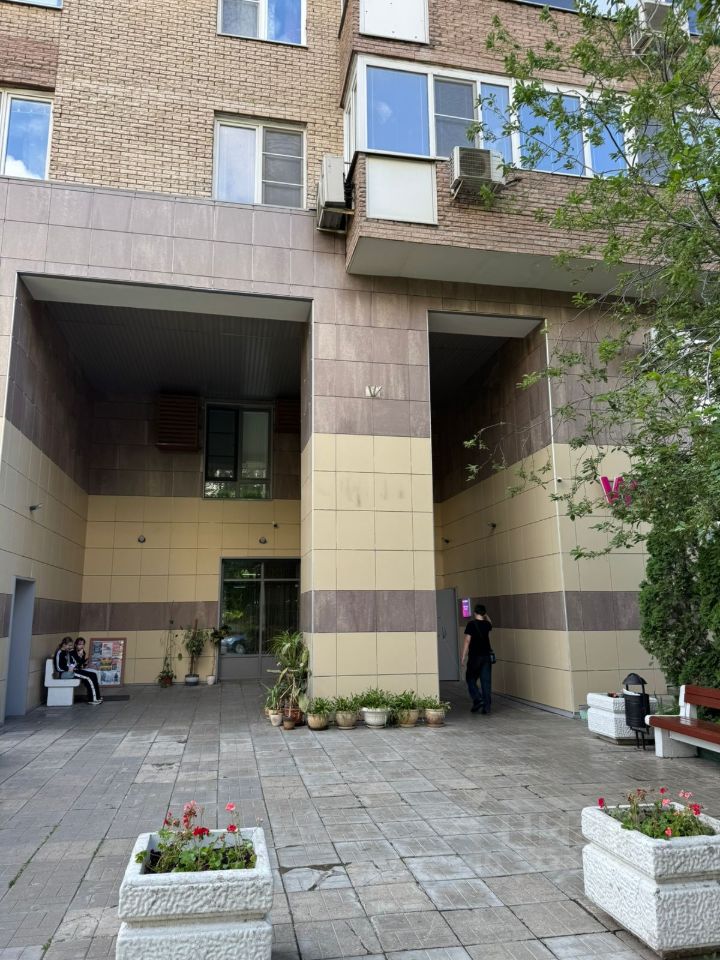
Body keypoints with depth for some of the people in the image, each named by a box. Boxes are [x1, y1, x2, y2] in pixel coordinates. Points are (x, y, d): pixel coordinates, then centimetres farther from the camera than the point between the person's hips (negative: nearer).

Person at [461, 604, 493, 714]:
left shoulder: (471, 624, -10)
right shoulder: (486, 624, 4)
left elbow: (467, 641, -13)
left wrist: (464, 656, -9)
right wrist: (485, 615, 27)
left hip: (475, 656, -4)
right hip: (487, 656, 4)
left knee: (470, 679, 10)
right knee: (486, 681, 5)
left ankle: (478, 699, -6)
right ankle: (486, 706, 4)